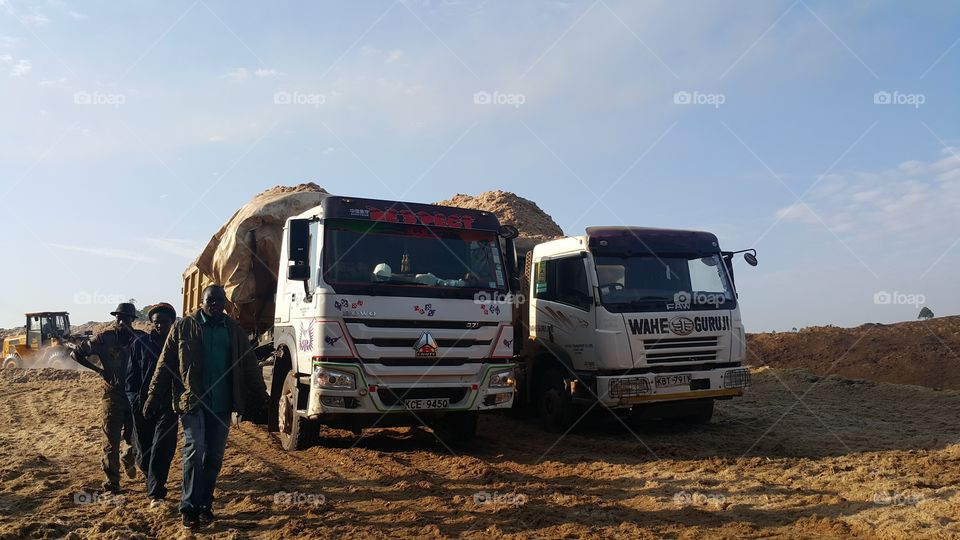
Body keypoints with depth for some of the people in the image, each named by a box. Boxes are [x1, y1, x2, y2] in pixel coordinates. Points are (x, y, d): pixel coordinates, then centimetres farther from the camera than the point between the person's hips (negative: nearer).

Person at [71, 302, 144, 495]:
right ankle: (112, 484, 10)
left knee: (136, 437, 6)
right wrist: (98, 369, -5)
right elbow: (76, 353, -1)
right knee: (112, 441, 1)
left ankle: (128, 458, 40)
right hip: (113, 394, -2)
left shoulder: (139, 338, 0)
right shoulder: (105, 338, -6)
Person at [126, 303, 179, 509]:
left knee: (161, 450, -10)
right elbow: (132, 375, 5)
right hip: (143, 405, 2)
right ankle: (154, 485, 37)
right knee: (144, 449, 12)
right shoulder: (140, 343, 4)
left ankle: (156, 494, -6)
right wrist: (134, 400, -3)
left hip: (168, 406, -2)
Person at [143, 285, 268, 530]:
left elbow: (249, 366, 14)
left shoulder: (234, 331, 10)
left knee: (214, 457, 8)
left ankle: (205, 505, 22)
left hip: (221, 404, 3)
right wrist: (153, 398, 0)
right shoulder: (183, 327, 2)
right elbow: (165, 365, 2)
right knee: (195, 450, -13)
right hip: (191, 400, -3)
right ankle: (188, 507, -1)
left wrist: (259, 396, 14)